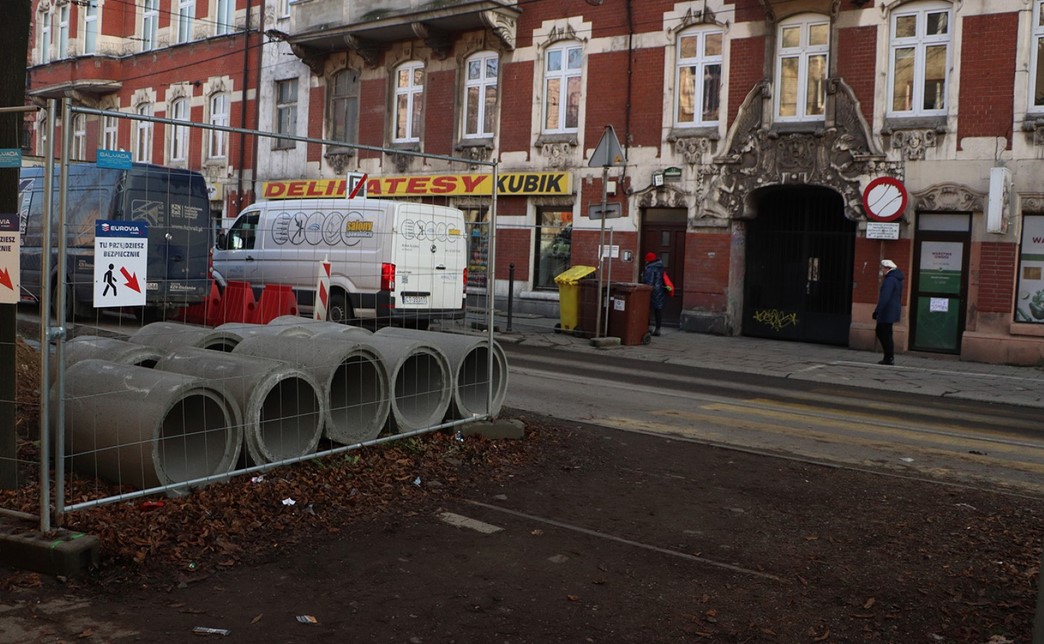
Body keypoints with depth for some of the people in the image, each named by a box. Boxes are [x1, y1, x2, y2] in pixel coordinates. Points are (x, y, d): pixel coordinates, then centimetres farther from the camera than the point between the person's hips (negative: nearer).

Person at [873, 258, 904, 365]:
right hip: (893, 311, 10)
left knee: (886, 335, -3)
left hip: (887, 312, -10)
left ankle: (889, 358, 1)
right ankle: (889, 357, 18)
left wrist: (877, 311, -22)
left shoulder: (890, 280, -18)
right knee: (880, 332, 16)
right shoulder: (897, 279, 15)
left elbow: (885, 297, -24)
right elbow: (899, 296, 22)